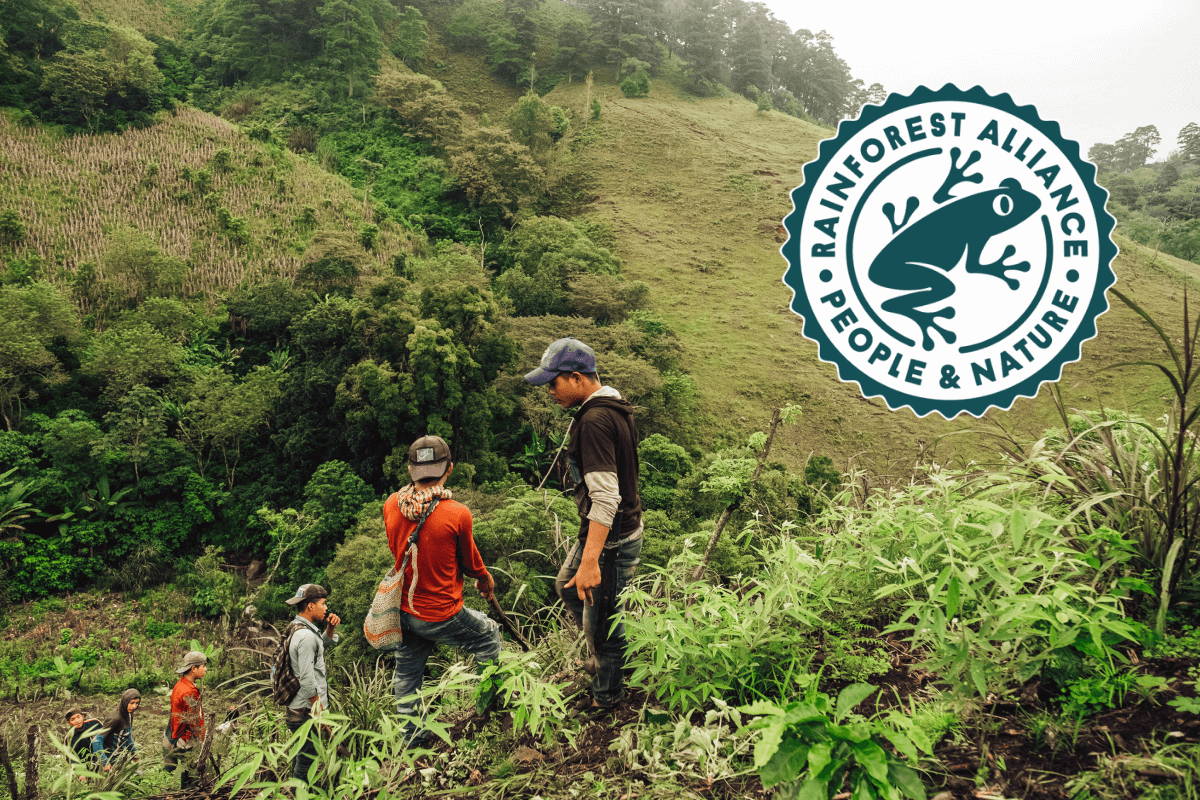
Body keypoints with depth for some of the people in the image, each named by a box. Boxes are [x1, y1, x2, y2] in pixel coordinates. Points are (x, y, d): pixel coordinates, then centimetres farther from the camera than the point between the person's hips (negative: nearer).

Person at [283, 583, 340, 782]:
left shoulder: (297, 628, 12)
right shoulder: (306, 636, -20)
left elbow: (327, 642, 29)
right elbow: (307, 680, -23)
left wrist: (331, 627, 10)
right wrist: (320, 712, -18)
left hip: (296, 709, 11)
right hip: (307, 712, -11)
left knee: (301, 758, 20)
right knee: (307, 761, -4)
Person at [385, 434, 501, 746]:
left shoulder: (391, 506, -8)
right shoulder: (457, 514, -23)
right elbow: (470, 561, -5)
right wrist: (485, 580, 16)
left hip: (402, 611, 5)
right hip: (441, 615, -5)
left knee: (406, 671, 22)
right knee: (490, 636, 20)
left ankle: (410, 733, 38)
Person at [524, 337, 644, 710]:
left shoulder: (595, 421, -26)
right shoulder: (614, 408, 5)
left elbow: (606, 498, -32)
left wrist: (590, 561, -33)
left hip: (611, 539, -11)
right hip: (614, 529, 11)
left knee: (600, 621, 6)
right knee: (567, 586, 28)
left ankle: (606, 696, 27)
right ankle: (604, 657, 43)